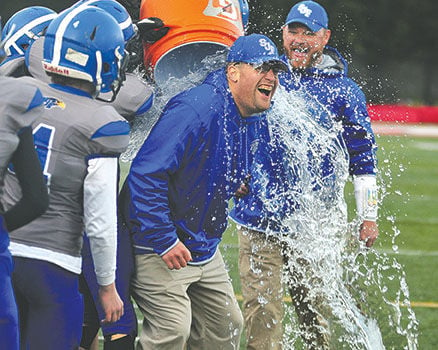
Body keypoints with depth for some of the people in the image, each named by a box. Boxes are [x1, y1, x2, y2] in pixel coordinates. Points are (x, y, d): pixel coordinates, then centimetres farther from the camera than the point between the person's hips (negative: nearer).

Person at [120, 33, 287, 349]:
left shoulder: (256, 124, 4)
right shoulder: (196, 109, -25)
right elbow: (146, 174, -29)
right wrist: (164, 241, -28)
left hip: (203, 249, 9)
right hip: (157, 244, -9)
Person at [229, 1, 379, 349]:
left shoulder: (343, 91, 2)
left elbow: (362, 155, 5)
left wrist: (369, 216, 3)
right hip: (260, 216, 1)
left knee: (316, 309, 9)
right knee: (262, 309, -5)